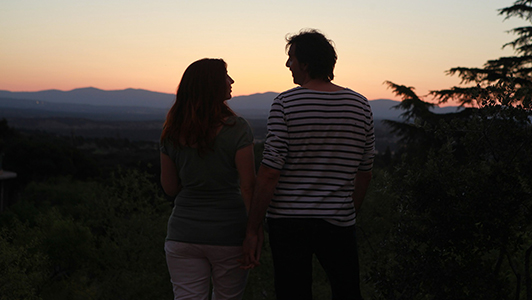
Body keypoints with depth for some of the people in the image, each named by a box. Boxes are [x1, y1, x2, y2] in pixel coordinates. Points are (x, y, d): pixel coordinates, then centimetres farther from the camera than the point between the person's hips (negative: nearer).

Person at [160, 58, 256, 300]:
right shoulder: (236, 129, -12)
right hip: (228, 234, -2)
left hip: (184, 233, 3)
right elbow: (248, 186, -12)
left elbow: (169, 188, 6)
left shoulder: (173, 133, 0)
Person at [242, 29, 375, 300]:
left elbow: (269, 173, -13)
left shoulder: (285, 104, -9)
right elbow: (365, 174, 9)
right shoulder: (360, 105, 3)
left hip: (288, 220, -3)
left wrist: (253, 229, -7)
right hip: (339, 223, 3)